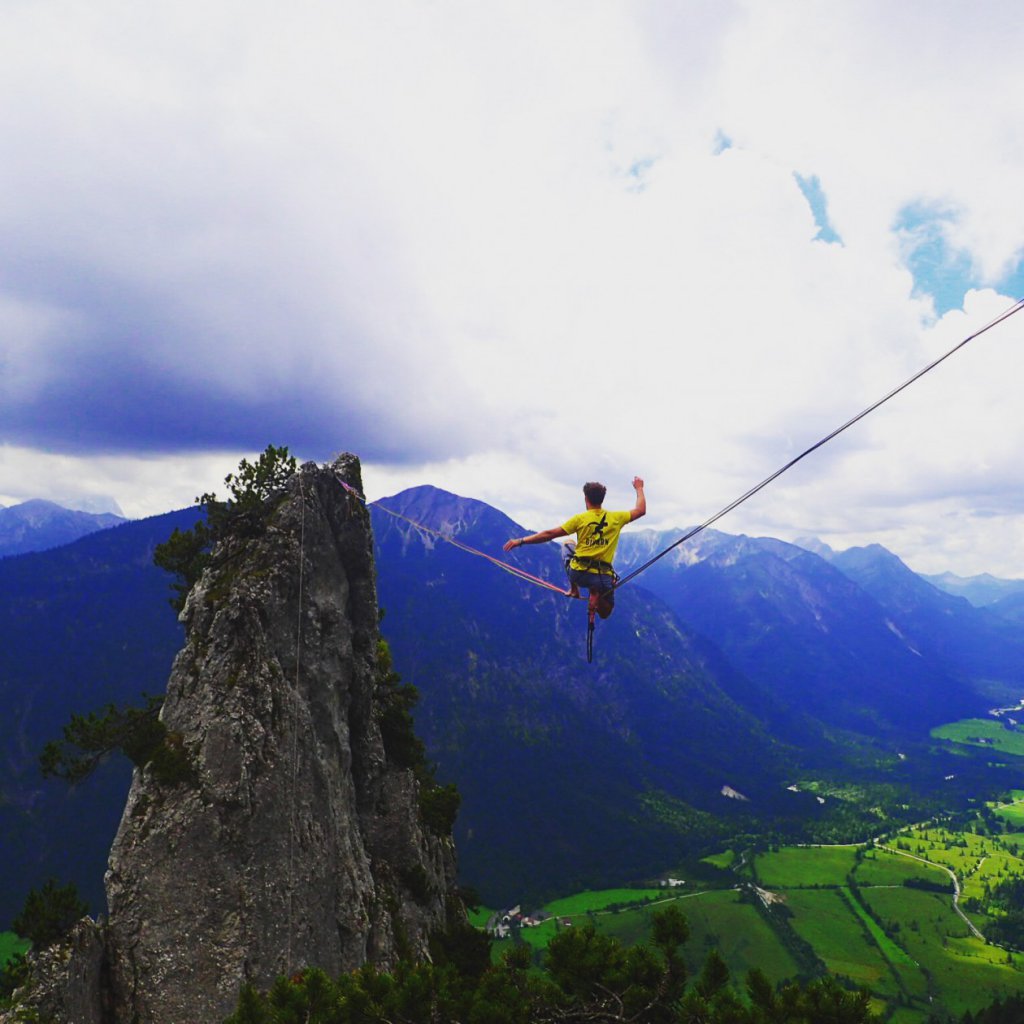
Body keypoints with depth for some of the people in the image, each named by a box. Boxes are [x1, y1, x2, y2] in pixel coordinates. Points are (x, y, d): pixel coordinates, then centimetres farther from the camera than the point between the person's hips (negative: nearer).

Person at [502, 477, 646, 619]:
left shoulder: (580, 518, -3)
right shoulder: (616, 518, 3)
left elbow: (550, 534, -4)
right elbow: (641, 510, 19)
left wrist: (521, 541, 1)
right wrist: (639, 489, 35)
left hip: (579, 574, 0)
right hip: (603, 578, 0)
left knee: (569, 544, 32)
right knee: (604, 612, 27)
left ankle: (574, 589, 21)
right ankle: (596, 593, -9)